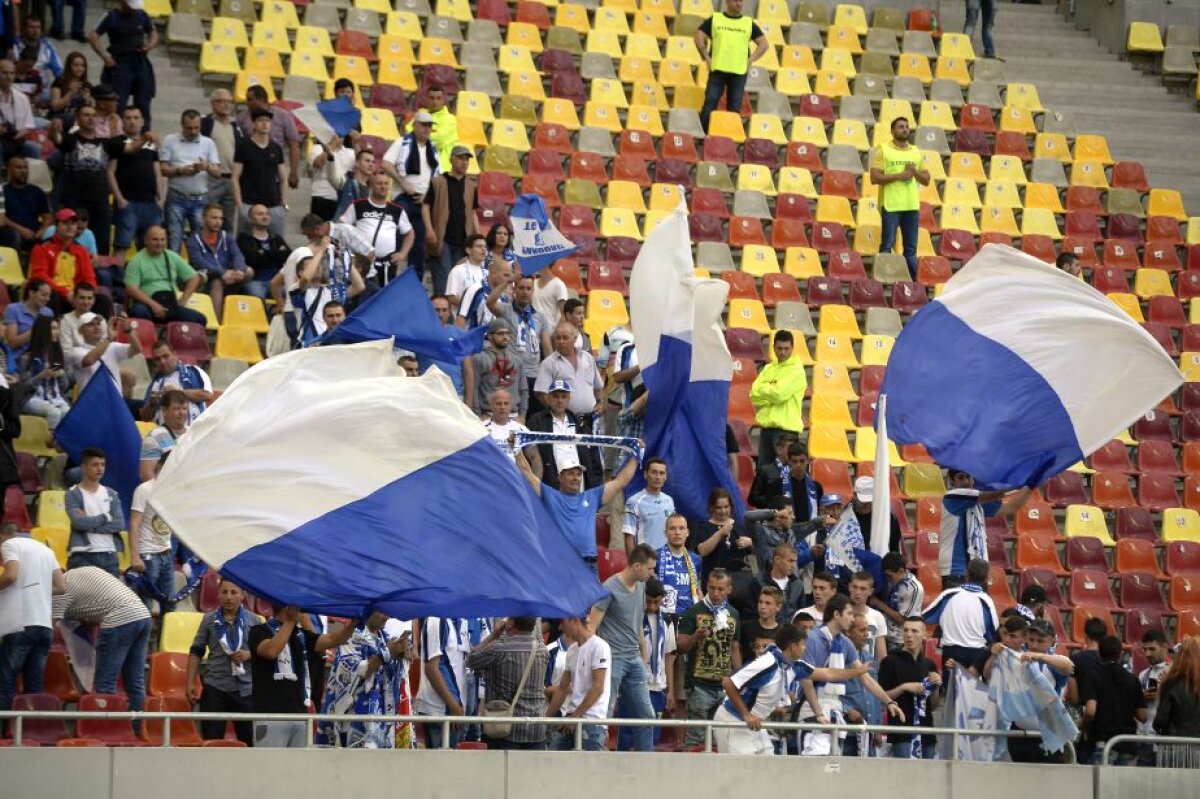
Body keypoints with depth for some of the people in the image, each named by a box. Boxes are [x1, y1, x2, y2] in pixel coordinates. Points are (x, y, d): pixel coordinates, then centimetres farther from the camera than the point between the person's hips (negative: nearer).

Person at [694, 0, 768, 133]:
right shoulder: (714, 20, 7)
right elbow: (699, 37, 6)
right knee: (710, 103, -7)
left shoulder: (749, 23, 10)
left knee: (735, 107, 0)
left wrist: (750, 60, 1)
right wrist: (706, 58, -2)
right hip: (717, 69, -1)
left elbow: (763, 44, 12)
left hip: (739, 72, 1)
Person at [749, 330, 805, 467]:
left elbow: (779, 394, -16)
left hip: (786, 428, -7)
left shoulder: (796, 370, -4)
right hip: (766, 427, 7)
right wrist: (771, 391, -10)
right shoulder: (768, 369, 15)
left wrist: (764, 388, 0)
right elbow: (754, 394, 5)